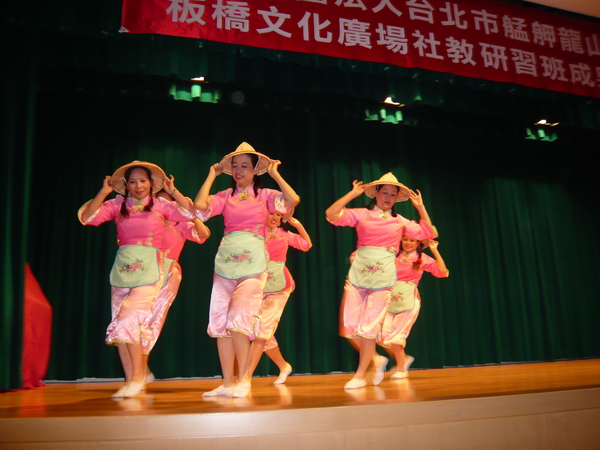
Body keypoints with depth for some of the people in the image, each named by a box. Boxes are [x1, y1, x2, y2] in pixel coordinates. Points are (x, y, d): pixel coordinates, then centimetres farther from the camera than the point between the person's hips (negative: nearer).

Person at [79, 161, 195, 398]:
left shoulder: (160, 205, 5)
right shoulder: (118, 204, 10)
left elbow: (190, 214, -4)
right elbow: (86, 217, 0)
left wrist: (173, 191, -5)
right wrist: (104, 192, -2)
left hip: (149, 268, -3)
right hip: (122, 269, 4)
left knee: (127, 320, -13)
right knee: (120, 326, 2)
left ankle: (139, 376, 4)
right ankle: (131, 381, 13)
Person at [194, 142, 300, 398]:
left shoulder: (264, 195, 6)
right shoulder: (225, 196, 12)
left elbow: (293, 200, -12)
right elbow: (200, 205, -7)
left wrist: (274, 174, 0)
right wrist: (212, 175, 6)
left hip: (253, 263, -3)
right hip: (225, 260, 4)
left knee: (238, 319, -14)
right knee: (219, 322, 1)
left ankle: (244, 380, 3)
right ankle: (227, 383, 13)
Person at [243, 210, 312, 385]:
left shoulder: (284, 234, 10)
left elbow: (307, 245, 21)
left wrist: (298, 225, 12)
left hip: (279, 286, 0)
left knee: (263, 330, -9)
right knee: (264, 333, 7)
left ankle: (246, 377, -8)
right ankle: (283, 366, 29)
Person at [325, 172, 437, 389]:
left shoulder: (399, 221, 14)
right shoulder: (361, 214, 7)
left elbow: (429, 232, 19)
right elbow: (331, 214, -7)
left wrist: (420, 206, 13)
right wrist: (353, 193, -4)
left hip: (384, 274, 0)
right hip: (358, 271, 0)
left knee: (369, 326, 1)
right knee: (348, 325, -3)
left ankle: (360, 375, 15)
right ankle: (376, 359, 20)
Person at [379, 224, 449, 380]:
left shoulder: (422, 259, 3)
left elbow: (443, 272, -7)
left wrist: (434, 250, -8)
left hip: (409, 300, -3)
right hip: (391, 299, 3)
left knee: (396, 335, -5)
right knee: (382, 335, -3)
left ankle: (402, 369, 16)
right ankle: (404, 359, 23)